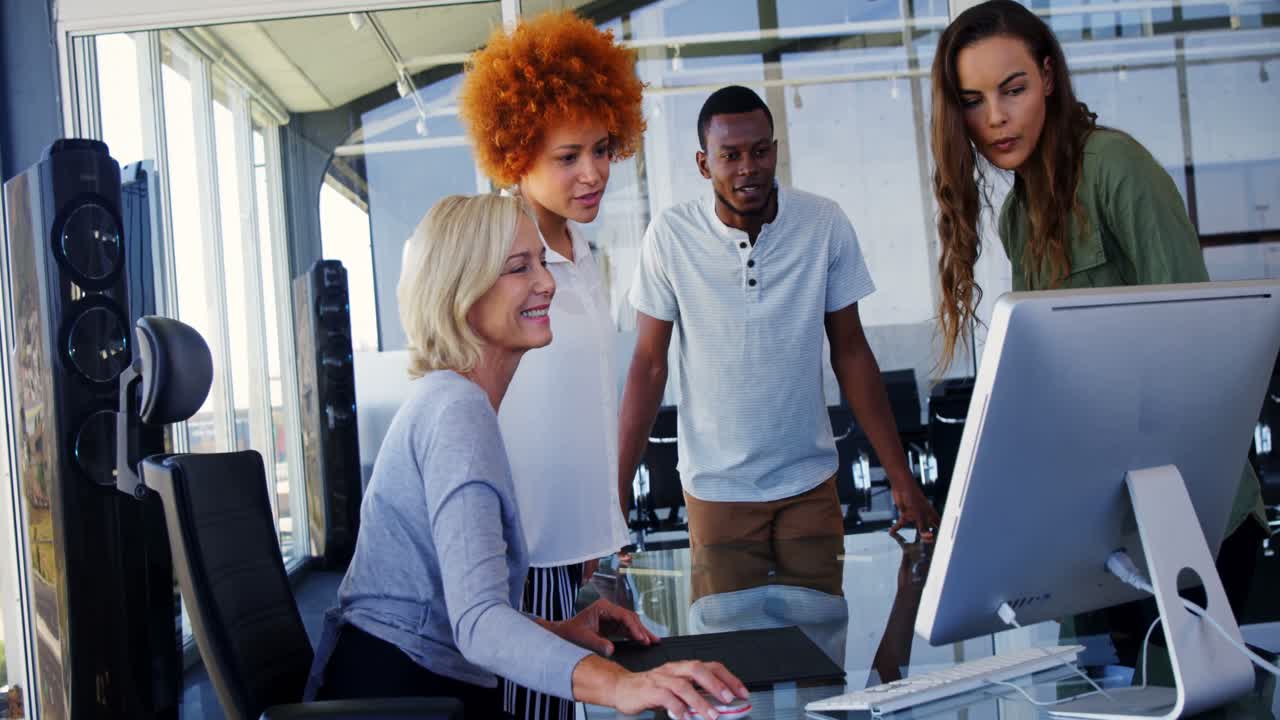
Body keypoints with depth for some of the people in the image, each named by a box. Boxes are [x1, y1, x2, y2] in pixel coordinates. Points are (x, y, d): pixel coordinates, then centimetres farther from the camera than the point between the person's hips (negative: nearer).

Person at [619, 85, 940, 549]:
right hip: (715, 489, -1)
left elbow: (850, 352, 0)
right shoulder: (670, 236, -11)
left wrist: (901, 478, -2)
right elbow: (649, 366, -5)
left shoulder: (825, 225, -8)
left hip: (811, 482, 1)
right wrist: (615, 493, -9)